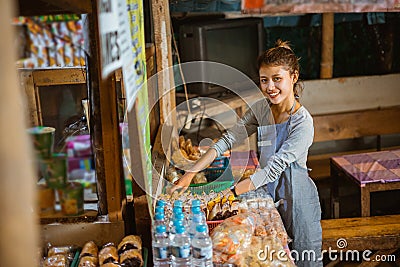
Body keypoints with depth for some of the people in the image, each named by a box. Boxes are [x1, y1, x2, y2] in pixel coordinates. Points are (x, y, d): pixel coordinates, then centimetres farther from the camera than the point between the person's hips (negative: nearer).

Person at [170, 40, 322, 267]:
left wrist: (229, 193, -31)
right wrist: (191, 173, -13)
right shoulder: (261, 109, -1)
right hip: (268, 193, 6)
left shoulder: (303, 123, -21)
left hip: (296, 198, -5)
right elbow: (228, 140, -4)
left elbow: (274, 168, -26)